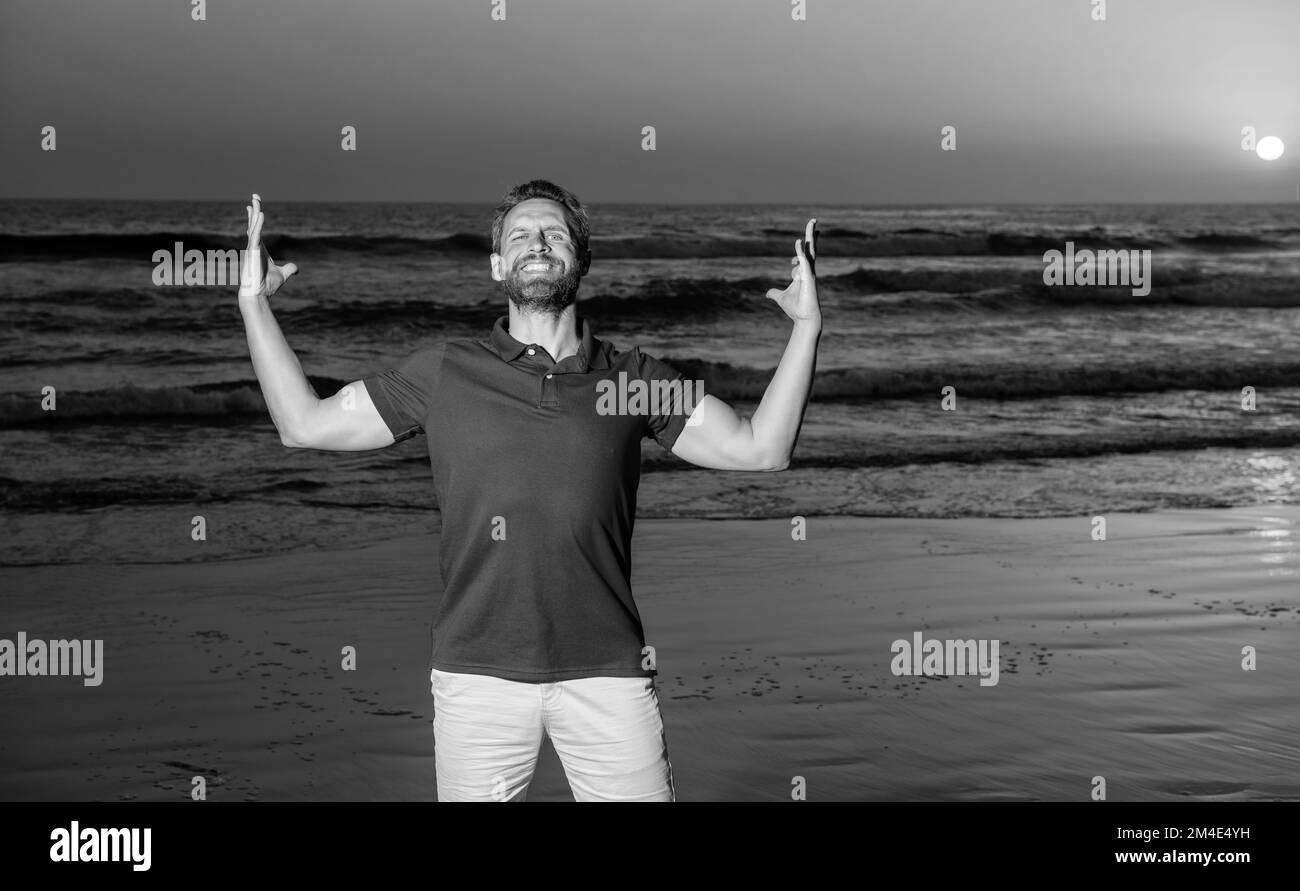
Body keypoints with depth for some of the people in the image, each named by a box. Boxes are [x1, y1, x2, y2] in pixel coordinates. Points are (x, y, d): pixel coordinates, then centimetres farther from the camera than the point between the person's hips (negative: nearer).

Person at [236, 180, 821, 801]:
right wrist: (253, 304, 5)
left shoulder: (633, 377, 8)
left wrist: (806, 326, -1)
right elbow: (305, 424, 9)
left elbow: (759, 448, 5)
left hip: (606, 672, 0)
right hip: (478, 673, 0)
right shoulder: (443, 372, 8)